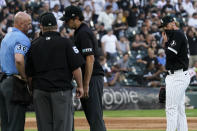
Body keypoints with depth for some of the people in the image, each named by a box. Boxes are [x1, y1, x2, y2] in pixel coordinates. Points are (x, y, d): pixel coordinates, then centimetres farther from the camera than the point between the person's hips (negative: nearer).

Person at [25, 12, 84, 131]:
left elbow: (29, 73, 10)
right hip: (61, 89, -3)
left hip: (40, 90, 3)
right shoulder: (65, 42, -3)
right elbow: (76, 67, -7)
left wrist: (33, 88, 21)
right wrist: (80, 86, 2)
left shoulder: (34, 45, 7)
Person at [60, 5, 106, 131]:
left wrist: (86, 85, -22)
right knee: (92, 117, 12)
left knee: (95, 117, -12)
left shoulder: (83, 33, -13)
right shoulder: (79, 32, 19)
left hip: (92, 77, -10)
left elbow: (90, 59, -20)